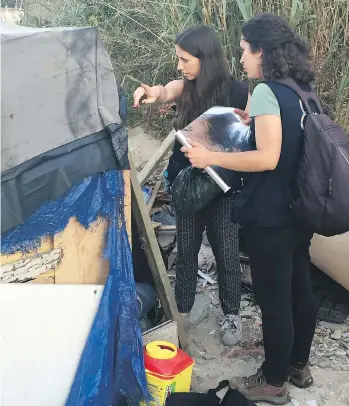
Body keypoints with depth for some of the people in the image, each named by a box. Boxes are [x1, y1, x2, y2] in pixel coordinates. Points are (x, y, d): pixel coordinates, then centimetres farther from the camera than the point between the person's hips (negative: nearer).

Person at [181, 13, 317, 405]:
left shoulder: (266, 92, -18)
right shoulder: (301, 91, 8)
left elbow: (268, 158, -24)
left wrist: (209, 157, -18)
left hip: (270, 218, -9)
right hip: (299, 212, 9)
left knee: (273, 301, 6)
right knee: (299, 291, 20)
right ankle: (298, 365, 38)